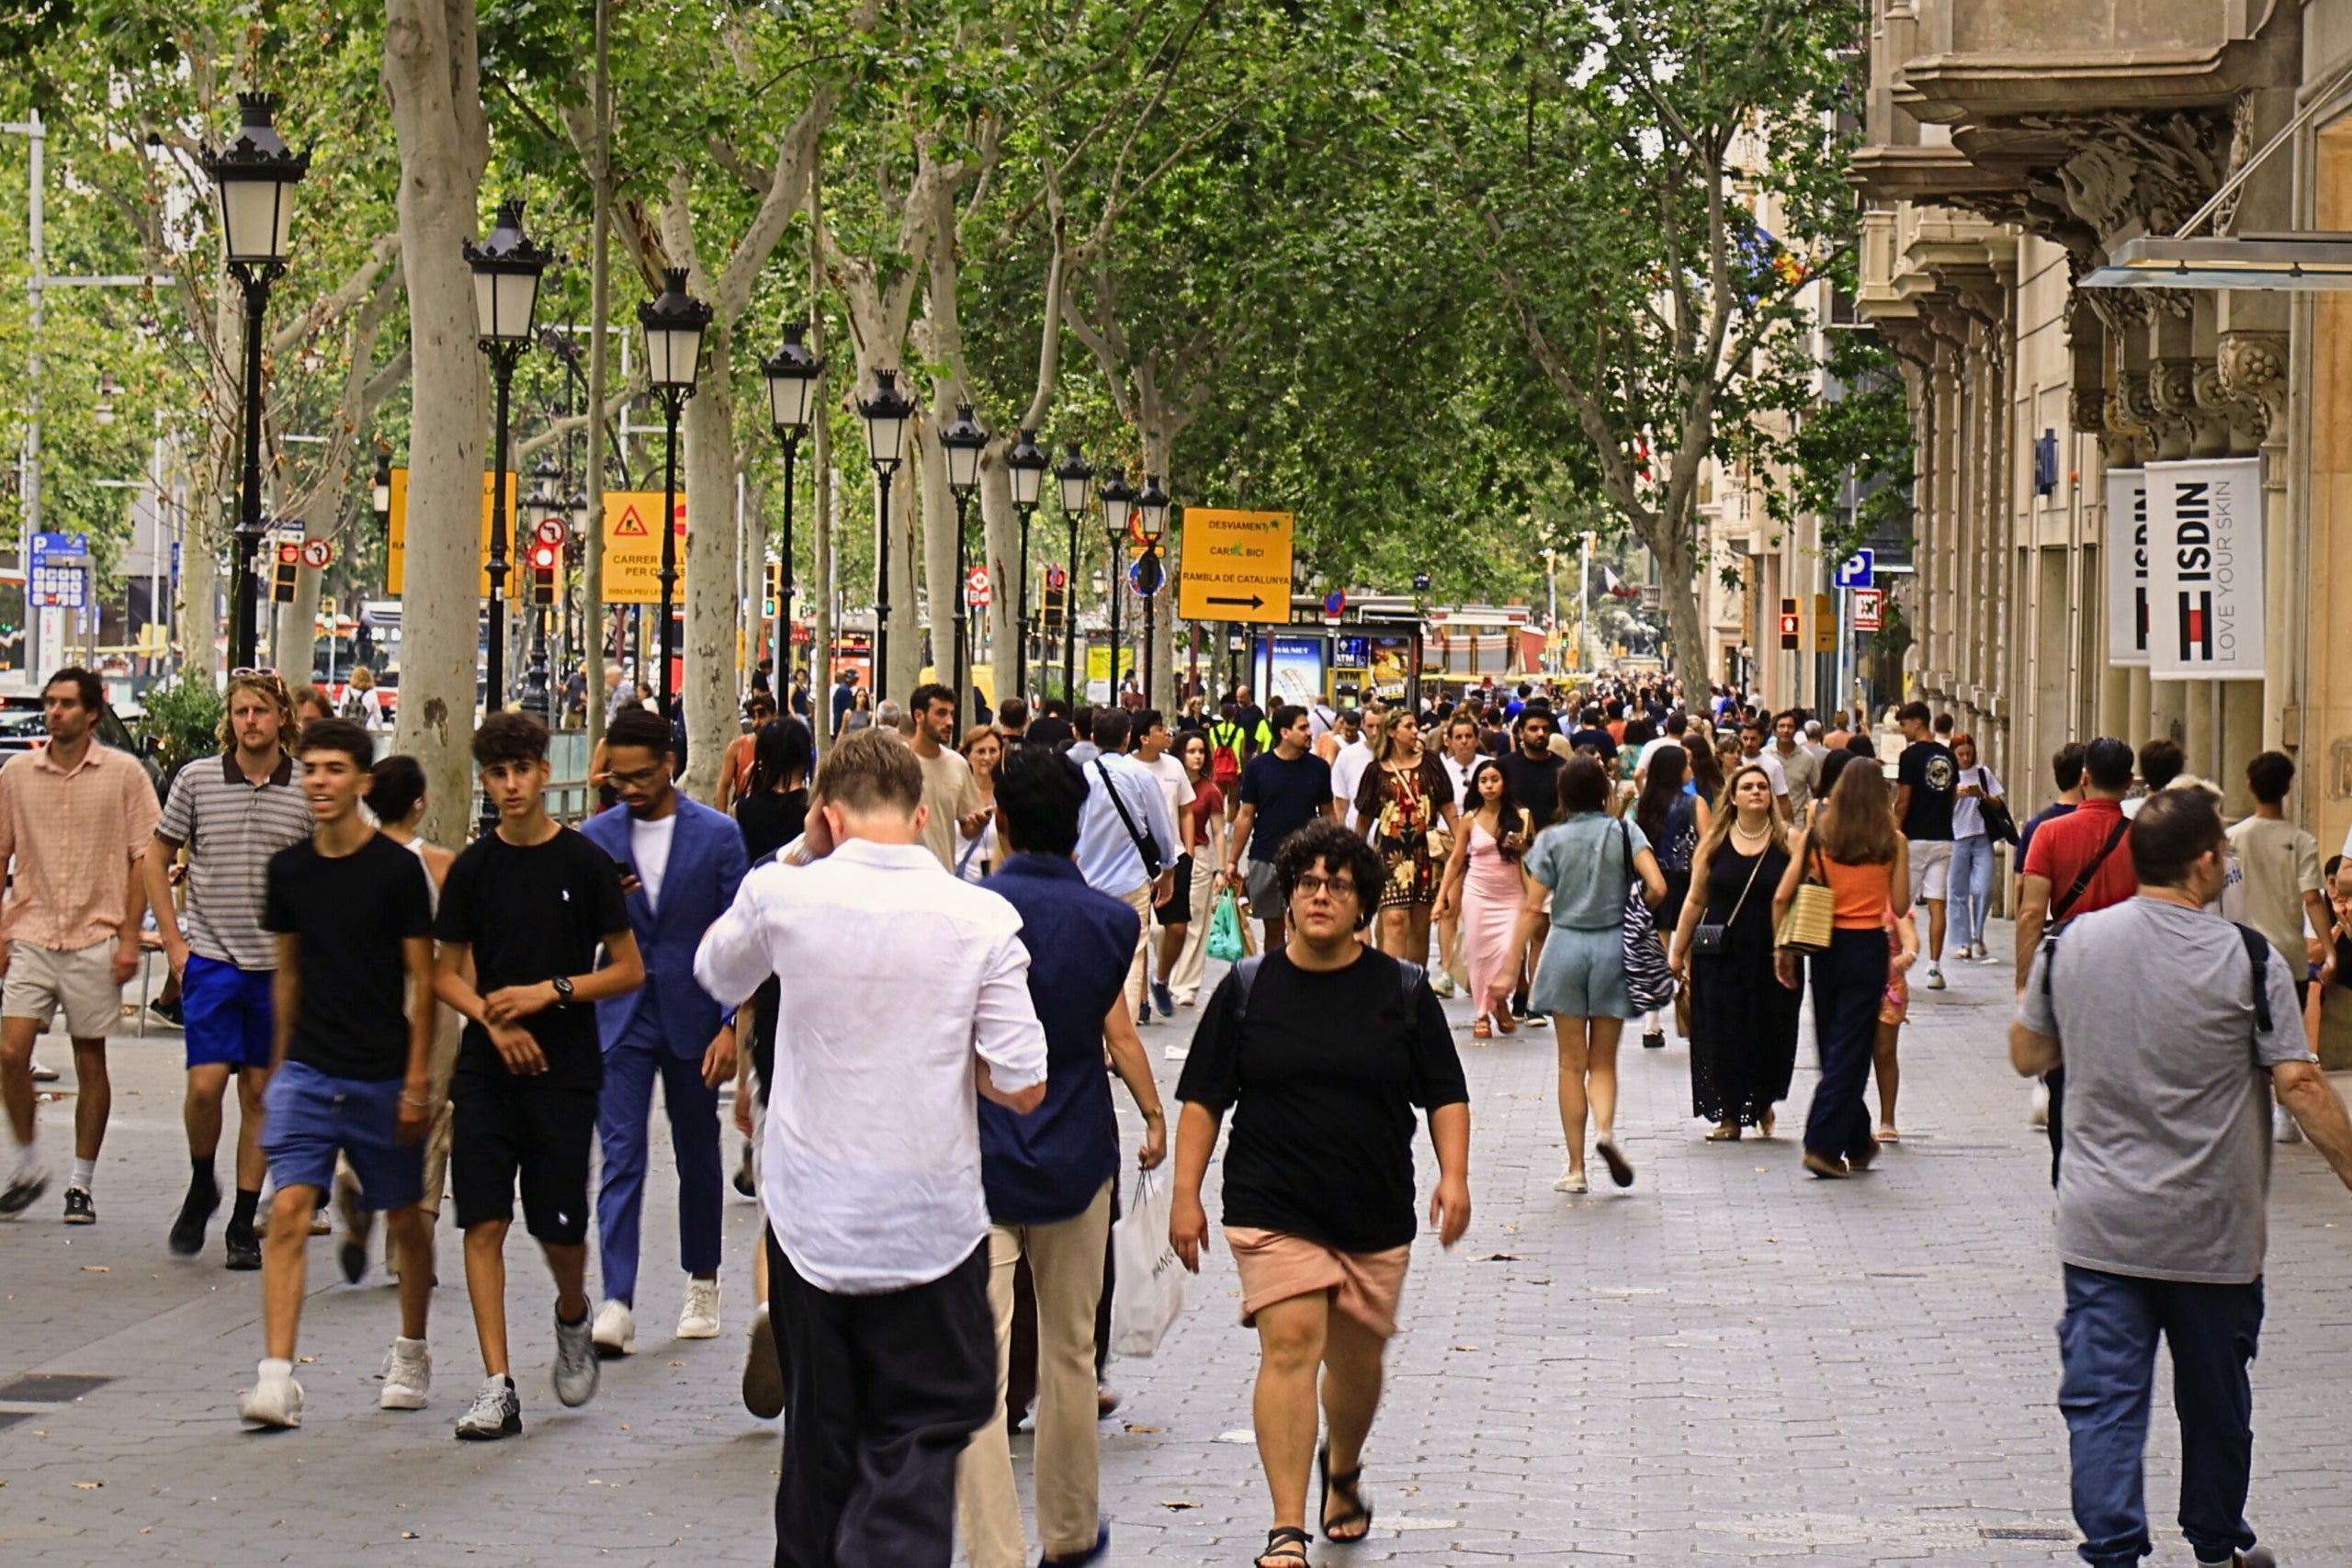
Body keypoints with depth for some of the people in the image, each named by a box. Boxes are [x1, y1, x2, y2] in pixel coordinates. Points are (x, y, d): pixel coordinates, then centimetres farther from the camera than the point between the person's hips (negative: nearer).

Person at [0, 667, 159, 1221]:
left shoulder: (124, 774, -1)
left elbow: (143, 859, 1)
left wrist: (130, 937, -6)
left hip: (94, 938, -2)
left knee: (90, 1060, 4)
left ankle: (82, 1184, 13)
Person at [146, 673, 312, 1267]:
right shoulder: (197, 780, 1)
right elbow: (155, 861, 10)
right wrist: (174, 941, 3)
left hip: (278, 965, 1)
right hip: (210, 957, -1)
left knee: (260, 1092, 5)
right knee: (206, 1083, -11)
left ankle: (243, 1223, 14)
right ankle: (201, 1186, 16)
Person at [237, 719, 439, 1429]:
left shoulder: (398, 869, -8)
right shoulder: (288, 869, 5)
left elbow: (422, 979, -6)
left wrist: (418, 1081, -10)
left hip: (383, 1077, -2)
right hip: (308, 1072, 2)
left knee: (404, 1219, 12)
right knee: (289, 1210, -12)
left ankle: (411, 1352, 33)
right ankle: (276, 1376, -17)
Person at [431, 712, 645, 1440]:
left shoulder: (584, 863, -3)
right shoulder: (472, 868, 4)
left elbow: (629, 970, 0)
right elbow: (447, 975, 10)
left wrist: (549, 992, -12)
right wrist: (494, 1020, -9)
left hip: (564, 1070, -2)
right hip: (485, 1069, 2)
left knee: (560, 1228, 0)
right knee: (483, 1222, -5)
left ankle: (573, 1317, 33)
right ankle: (497, 1384, -3)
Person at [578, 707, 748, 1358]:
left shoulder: (717, 835, -3)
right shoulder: (596, 837, 3)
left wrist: (731, 1026, -10)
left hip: (692, 1017, -1)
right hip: (621, 1017, 1)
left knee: (698, 1153, 13)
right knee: (620, 1158, -8)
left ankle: (702, 1280, 30)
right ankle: (616, 1304, -14)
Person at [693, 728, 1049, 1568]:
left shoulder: (783, 895, -7)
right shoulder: (983, 920, -10)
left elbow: (715, 974, 16)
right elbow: (1022, 1088, -8)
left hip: (810, 1219, 2)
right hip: (931, 1229, -2)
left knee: (819, 1435, 18)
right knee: (920, 1443, 3)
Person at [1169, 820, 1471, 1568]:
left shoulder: (1403, 989, 5)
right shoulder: (1247, 987, 3)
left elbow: (1445, 1094, 8)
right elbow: (1203, 1098, 5)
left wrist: (1454, 1175, -6)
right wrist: (1186, 1194, -1)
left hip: (1376, 1212, 2)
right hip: (1272, 1208, -2)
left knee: (1357, 1358, 13)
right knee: (1290, 1344, -16)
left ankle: (1342, 1468, 45)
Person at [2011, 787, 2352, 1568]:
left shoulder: (2071, 943, -2)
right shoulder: (2249, 960, -12)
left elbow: (2027, 1056, 10)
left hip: (2099, 1225, 1)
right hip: (2211, 1233, -1)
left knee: (2103, 1394, 1)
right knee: (2214, 1396, 17)